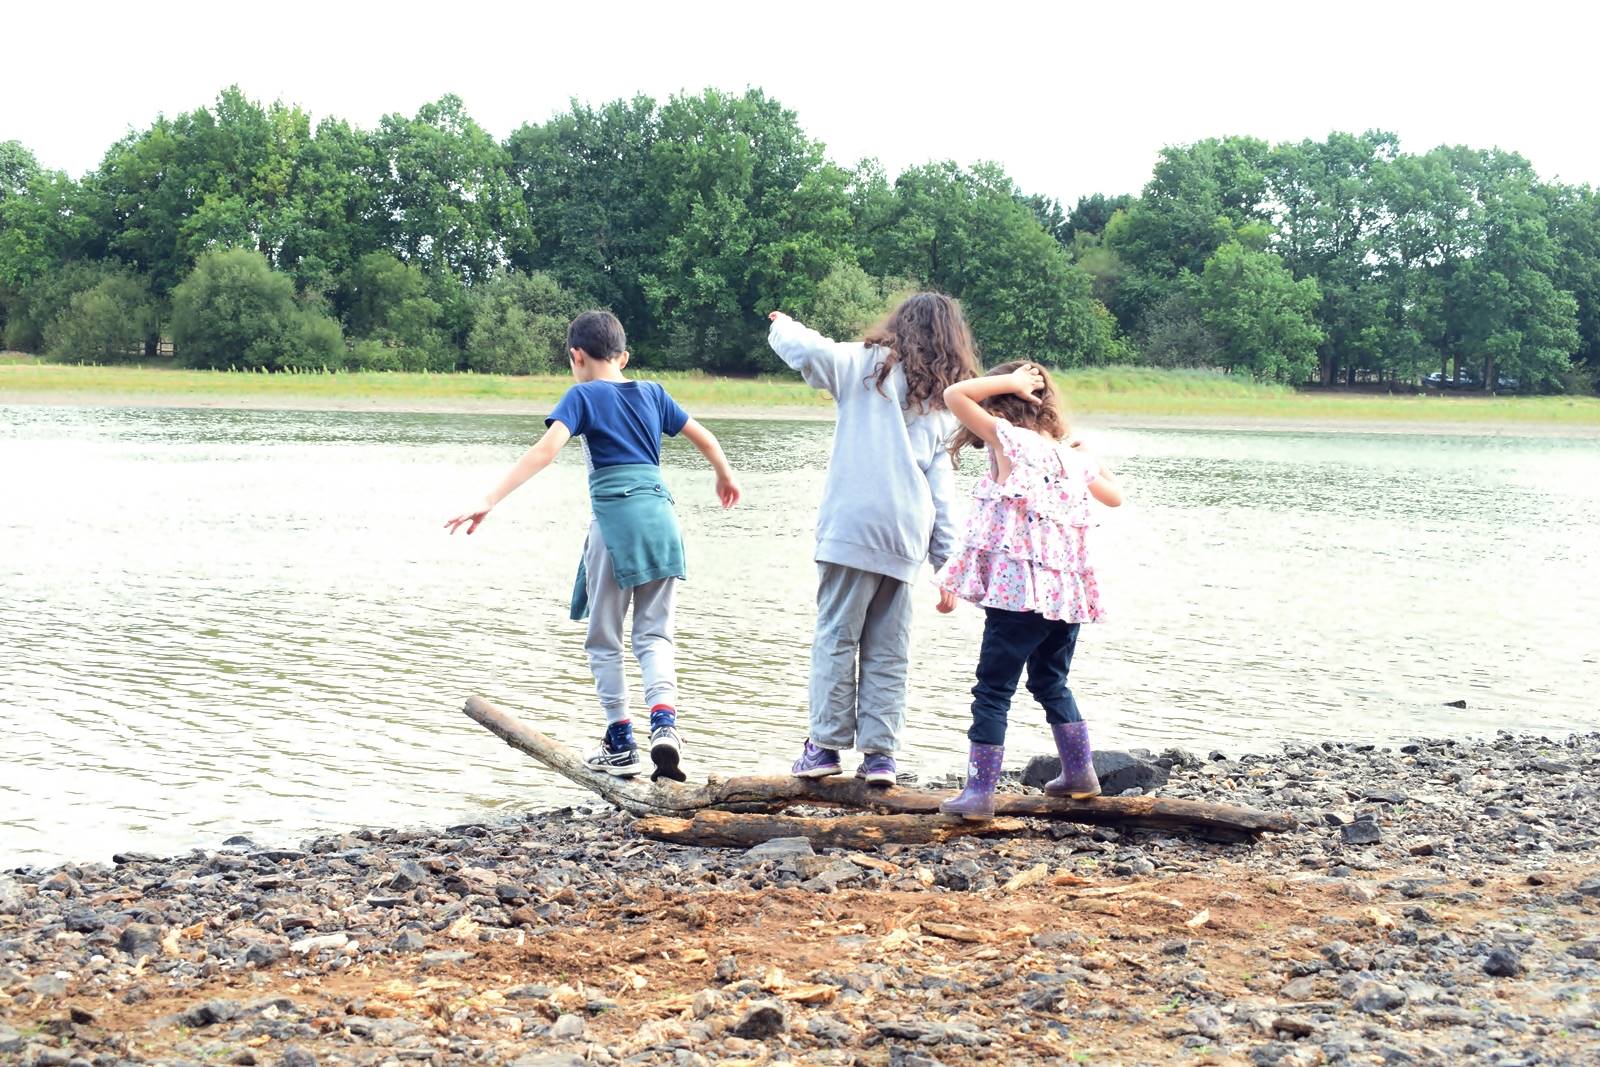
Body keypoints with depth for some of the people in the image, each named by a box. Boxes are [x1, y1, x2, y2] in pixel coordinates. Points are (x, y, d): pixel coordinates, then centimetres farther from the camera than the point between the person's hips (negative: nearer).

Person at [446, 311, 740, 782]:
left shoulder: (583, 395, 2)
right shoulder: (652, 393, 16)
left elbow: (545, 449, -13)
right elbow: (704, 438, 25)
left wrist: (490, 501, -18)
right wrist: (725, 477, 46)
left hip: (615, 518, -4)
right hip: (661, 517, 4)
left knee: (604, 639, 10)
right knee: (654, 634, 10)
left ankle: (621, 746, 12)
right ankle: (665, 721, -14)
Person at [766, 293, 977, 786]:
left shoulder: (869, 366, 4)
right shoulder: (945, 404, 17)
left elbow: (804, 349, -8)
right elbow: (943, 489, 12)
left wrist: (782, 324, 16)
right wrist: (948, 564, 11)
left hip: (853, 527, -4)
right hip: (906, 541, 4)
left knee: (836, 636, 0)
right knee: (888, 651, 9)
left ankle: (826, 744, 0)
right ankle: (880, 753, 8)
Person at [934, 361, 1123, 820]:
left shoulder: (1010, 440, -6)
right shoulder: (1072, 455, 11)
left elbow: (955, 395, -8)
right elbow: (1114, 496, 28)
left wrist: (1008, 382, 0)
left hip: (1019, 591, -7)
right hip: (1069, 591, 7)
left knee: (993, 689, -2)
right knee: (1051, 684, 25)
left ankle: (980, 792, -5)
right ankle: (1080, 773, 32)